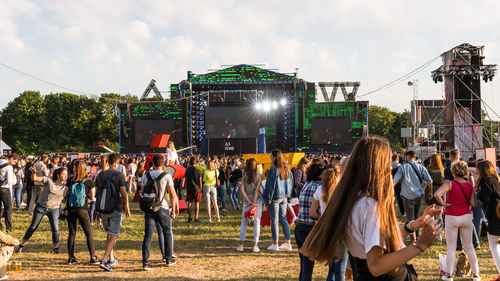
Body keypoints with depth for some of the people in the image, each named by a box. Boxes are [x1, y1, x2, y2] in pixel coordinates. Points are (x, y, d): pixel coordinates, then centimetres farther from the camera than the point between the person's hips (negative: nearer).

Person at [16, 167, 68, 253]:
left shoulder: (65, 185, -5)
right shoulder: (48, 180, -13)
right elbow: (34, 178, -17)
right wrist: (33, 172, -38)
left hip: (54, 209, 1)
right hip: (41, 207, -1)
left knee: (55, 229, -7)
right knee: (33, 227, 8)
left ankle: (56, 247, 14)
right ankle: (22, 244, 25)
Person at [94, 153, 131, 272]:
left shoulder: (100, 175, 5)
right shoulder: (119, 175, -10)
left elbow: (96, 193, 9)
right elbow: (124, 195, -12)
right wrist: (127, 209, -2)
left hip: (102, 209, 5)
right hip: (115, 209, -5)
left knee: (109, 234, 20)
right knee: (113, 235, -1)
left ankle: (111, 259, 27)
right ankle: (104, 260, -12)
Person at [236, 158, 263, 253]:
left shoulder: (245, 176, -1)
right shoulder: (259, 176, -5)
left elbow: (242, 190, -8)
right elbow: (257, 190, -11)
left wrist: (249, 202, -9)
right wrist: (254, 203, -13)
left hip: (246, 202, 2)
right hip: (257, 201, -1)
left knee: (244, 222, 10)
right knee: (257, 222, 4)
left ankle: (241, 245, 7)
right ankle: (255, 245, 0)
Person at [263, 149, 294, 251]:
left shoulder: (273, 168, -14)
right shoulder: (286, 168, 7)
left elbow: (270, 184, -14)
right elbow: (291, 181, 14)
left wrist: (268, 200, -10)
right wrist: (288, 194, 18)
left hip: (275, 197, -7)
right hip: (284, 197, 7)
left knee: (274, 220, 1)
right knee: (283, 219, 13)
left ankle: (275, 244, 4)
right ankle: (288, 243, 14)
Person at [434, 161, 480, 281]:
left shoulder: (450, 184, -13)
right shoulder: (469, 185, -1)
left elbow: (437, 194, -28)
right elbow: (473, 203, -3)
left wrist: (443, 204, -14)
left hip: (452, 218, -3)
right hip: (466, 216, 3)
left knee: (451, 247, 6)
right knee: (469, 247, 14)